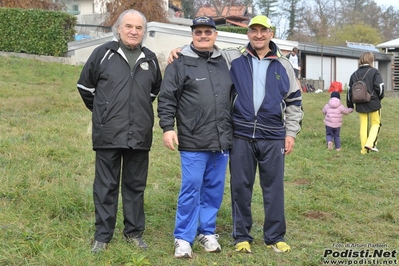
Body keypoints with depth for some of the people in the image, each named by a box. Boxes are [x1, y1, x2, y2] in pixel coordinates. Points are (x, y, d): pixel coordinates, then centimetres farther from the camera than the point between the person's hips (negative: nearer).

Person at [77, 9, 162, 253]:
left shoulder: (150, 60, 8)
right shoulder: (103, 54, -3)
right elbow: (85, 85, 7)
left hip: (140, 135, 3)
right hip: (108, 134, -3)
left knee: (136, 186, 11)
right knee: (106, 186, 4)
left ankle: (134, 231, 22)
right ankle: (103, 235, 14)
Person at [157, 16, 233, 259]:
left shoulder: (224, 63, 14)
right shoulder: (180, 64, -1)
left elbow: (233, 97, 22)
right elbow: (167, 99, -3)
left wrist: (234, 130, 21)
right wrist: (168, 128, -12)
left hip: (222, 141, 5)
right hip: (193, 141, -5)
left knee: (214, 189, 11)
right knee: (191, 189, -3)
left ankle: (207, 232, 24)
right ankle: (184, 238, 7)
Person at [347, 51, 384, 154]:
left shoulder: (355, 74, 7)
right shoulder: (374, 72, -7)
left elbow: (350, 91, 8)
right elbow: (379, 87, -12)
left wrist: (350, 105, 16)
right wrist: (379, 97, 9)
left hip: (360, 105, 4)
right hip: (373, 103, -4)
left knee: (363, 126, 11)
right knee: (375, 123, 11)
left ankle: (364, 149, 11)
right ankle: (370, 143, -7)